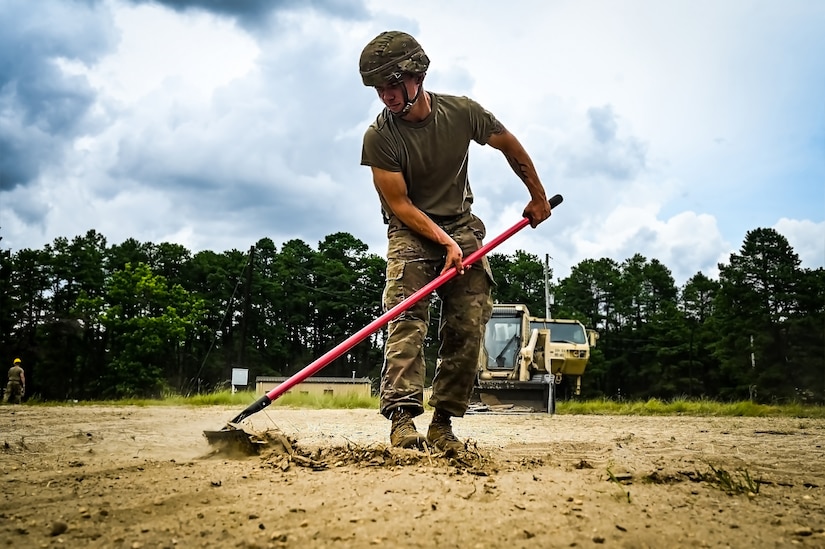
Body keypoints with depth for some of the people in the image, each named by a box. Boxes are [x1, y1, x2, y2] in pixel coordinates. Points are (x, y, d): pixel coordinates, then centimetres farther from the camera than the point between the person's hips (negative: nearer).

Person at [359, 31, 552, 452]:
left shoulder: (462, 112, -9)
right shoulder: (378, 137, -15)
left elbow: (509, 145, 9)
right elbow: (399, 204, -14)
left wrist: (538, 196, 15)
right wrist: (444, 241, -25)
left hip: (462, 227, 3)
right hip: (410, 232, -2)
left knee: (469, 327, -6)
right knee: (406, 320, -20)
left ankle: (443, 424, 0)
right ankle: (402, 419, -22)